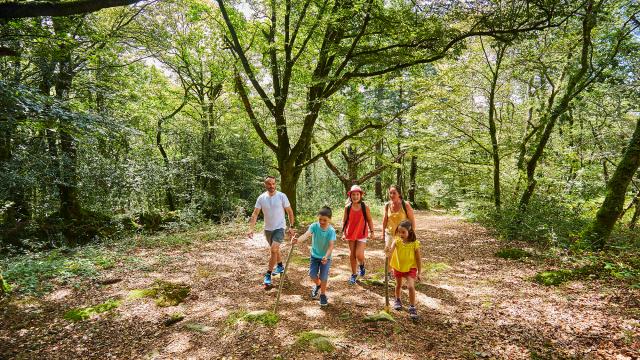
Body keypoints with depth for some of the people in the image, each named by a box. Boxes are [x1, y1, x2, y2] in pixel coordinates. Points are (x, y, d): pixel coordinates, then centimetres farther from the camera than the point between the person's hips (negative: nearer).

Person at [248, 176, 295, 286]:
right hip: (268, 229, 4)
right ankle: (280, 266, 43)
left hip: (279, 228, -4)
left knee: (273, 250, -17)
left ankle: (268, 274, -4)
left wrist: (291, 227, -7)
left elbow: (290, 212, -5)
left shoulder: (282, 196, -13)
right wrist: (251, 229, -18)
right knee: (275, 249, 20)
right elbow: (255, 214, -7)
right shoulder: (261, 198, -6)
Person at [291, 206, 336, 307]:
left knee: (323, 277, -4)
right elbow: (306, 234, -36)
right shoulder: (314, 226, -19)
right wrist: (297, 240, -56)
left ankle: (323, 294, 23)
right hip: (314, 255, 2)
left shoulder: (331, 231, -21)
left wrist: (326, 256, -44)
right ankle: (317, 285, 38)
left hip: (325, 257, -2)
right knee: (312, 275, 2)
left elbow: (331, 245, -27)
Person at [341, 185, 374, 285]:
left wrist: (372, 232, 1)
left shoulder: (365, 207, -8)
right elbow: (344, 221, 3)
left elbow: (369, 220, 0)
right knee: (352, 255, 9)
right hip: (351, 234, 2)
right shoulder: (347, 207, -4)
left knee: (359, 255, -12)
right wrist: (343, 233, 0)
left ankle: (362, 265, 24)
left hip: (362, 234, -2)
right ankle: (353, 274, 27)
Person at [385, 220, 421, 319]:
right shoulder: (397, 241, -16)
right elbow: (391, 249, -35)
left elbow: (418, 259, -9)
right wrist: (388, 251, -60)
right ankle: (398, 300, 47)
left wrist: (419, 272, -6)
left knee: (411, 286, -17)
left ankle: (412, 307, -1)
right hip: (398, 267, 2)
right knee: (398, 285, 21)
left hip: (411, 268, -2)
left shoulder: (415, 243, -18)